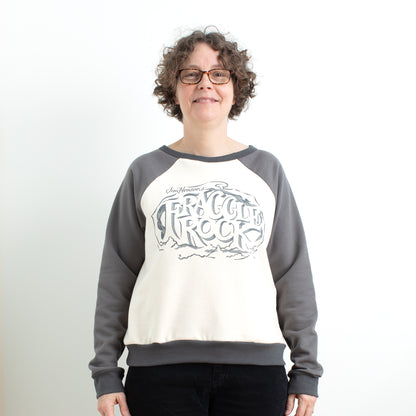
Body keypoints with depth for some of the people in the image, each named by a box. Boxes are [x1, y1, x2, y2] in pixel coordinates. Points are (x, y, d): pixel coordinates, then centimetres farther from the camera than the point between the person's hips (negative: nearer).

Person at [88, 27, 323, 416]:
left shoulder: (266, 170, 10)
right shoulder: (145, 173, 7)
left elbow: (294, 276, 9)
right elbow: (116, 279, 7)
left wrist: (306, 369, 6)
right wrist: (106, 372, 4)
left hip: (255, 364, 1)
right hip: (161, 365, -1)